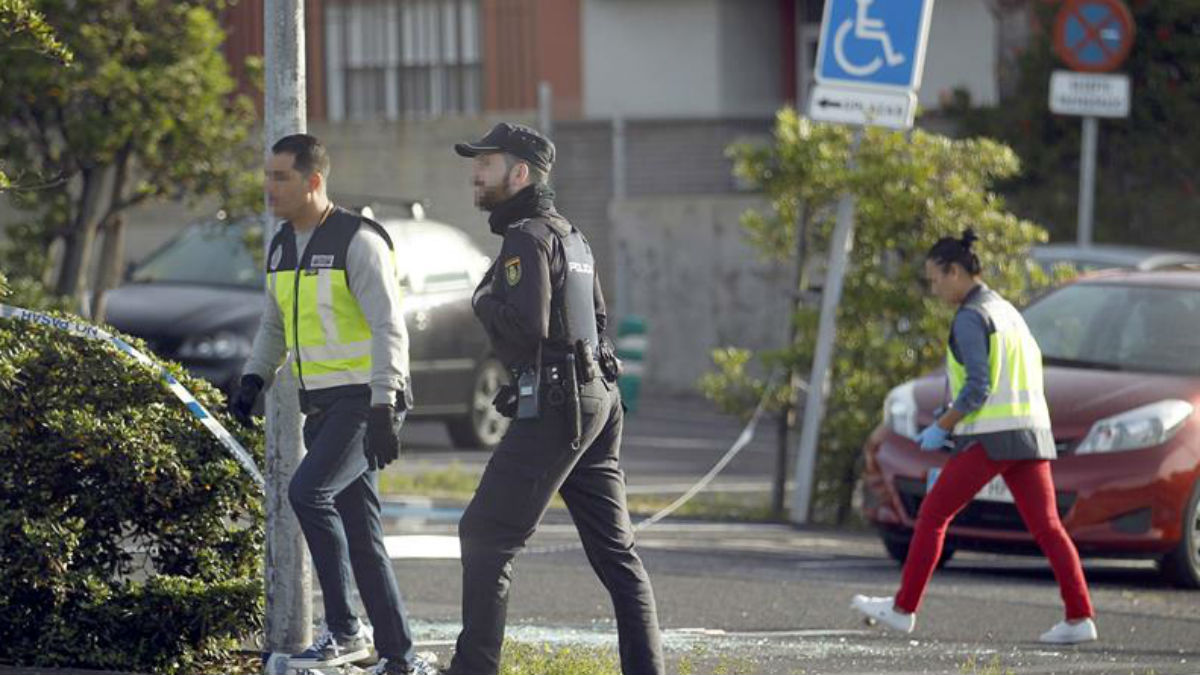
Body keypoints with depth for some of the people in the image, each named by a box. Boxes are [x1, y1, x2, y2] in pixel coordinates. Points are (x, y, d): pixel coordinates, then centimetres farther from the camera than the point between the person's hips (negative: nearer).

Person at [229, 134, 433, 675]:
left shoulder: (358, 242, -13)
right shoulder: (282, 247, 12)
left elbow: (390, 329, -18)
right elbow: (275, 325, 25)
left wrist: (383, 411, -25)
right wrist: (253, 381, 9)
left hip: (366, 400, -8)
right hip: (323, 404, 8)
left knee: (307, 491, -24)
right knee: (359, 533, 6)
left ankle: (344, 631, -15)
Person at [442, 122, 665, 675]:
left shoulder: (529, 239, -12)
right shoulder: (570, 234, 18)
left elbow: (527, 328, -23)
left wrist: (484, 301, -6)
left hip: (552, 410, -10)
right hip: (597, 397, 10)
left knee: (486, 536, -6)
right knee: (613, 548, 9)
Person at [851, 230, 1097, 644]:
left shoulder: (970, 318, -8)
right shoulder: (1006, 311, 19)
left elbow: (977, 387, -16)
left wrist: (941, 429, -7)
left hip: (988, 437, -8)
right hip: (1030, 435, 8)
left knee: (932, 516, 2)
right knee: (1046, 526, 1)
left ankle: (903, 609, 5)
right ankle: (1080, 618, -8)